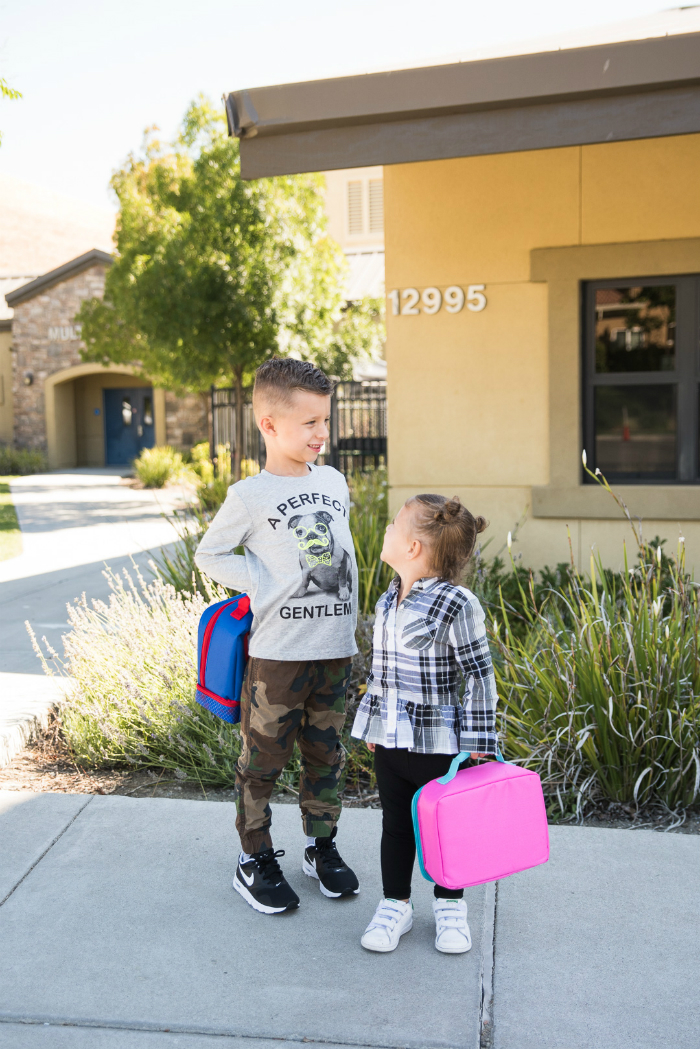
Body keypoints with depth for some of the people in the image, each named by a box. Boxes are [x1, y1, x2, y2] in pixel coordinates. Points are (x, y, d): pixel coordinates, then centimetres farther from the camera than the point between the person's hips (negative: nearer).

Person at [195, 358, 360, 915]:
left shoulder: (334, 482, 7)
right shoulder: (250, 496, -9)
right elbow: (209, 554, 1)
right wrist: (265, 584, -9)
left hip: (336, 648, 5)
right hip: (278, 653, -4)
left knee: (326, 754, 16)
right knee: (263, 758, 7)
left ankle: (322, 847, 34)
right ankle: (255, 860, 25)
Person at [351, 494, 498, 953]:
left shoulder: (457, 604, -18)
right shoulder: (389, 600, 4)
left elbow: (479, 674, -13)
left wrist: (478, 740, -13)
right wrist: (372, 723, 18)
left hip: (437, 743, -6)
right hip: (389, 740, 6)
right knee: (395, 825, 17)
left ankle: (450, 906, 33)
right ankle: (395, 905, 34)